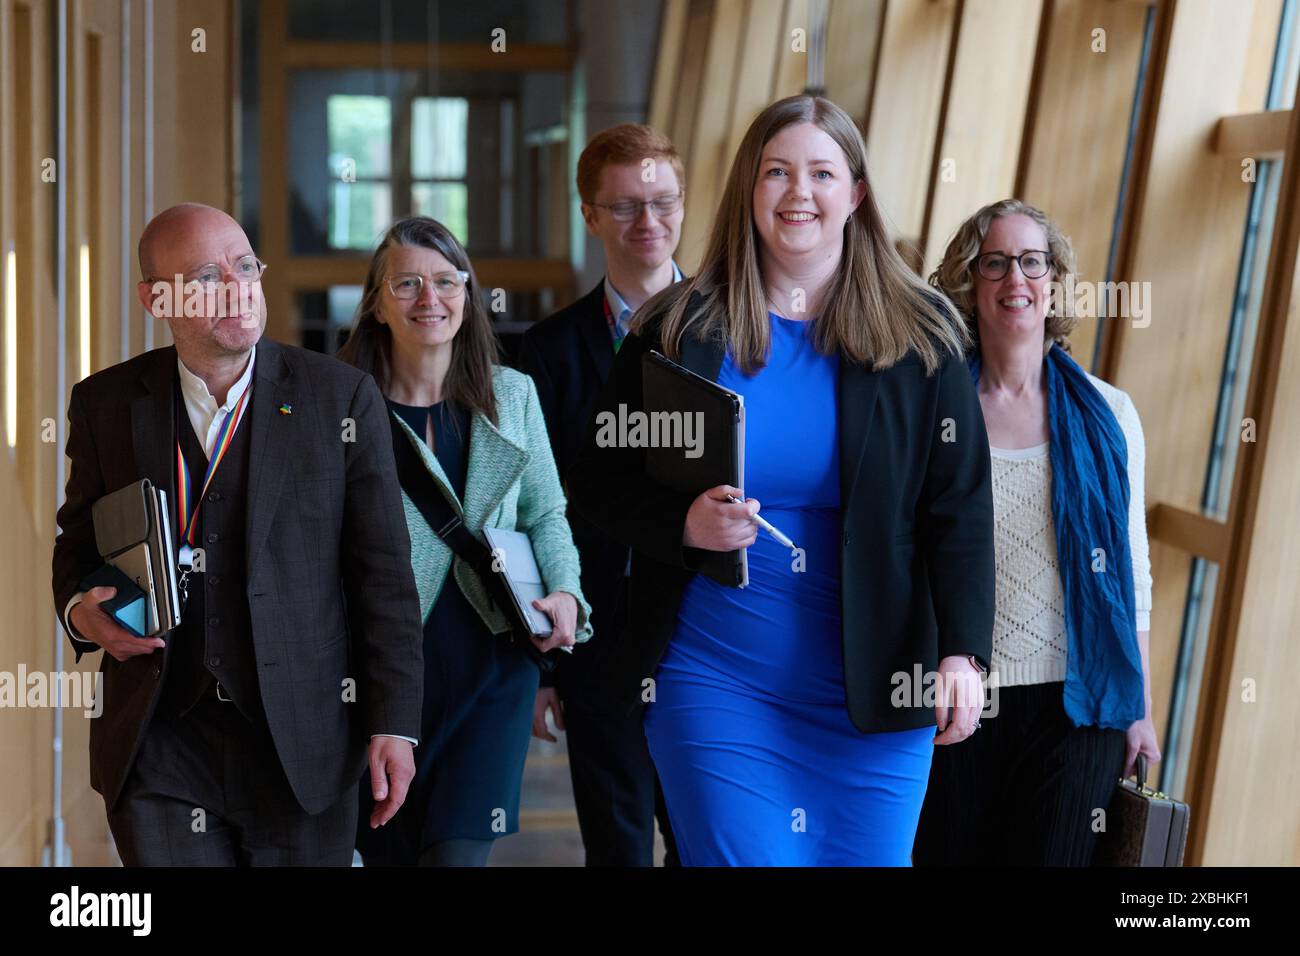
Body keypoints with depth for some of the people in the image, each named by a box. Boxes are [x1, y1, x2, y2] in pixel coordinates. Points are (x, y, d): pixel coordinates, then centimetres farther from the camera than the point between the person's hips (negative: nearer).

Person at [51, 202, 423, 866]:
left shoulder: (342, 399, -3)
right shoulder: (106, 403, 3)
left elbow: (383, 575, -3)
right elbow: (78, 540, 16)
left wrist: (393, 724, -6)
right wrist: (79, 609, -7)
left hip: (301, 741, -1)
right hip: (158, 741, 1)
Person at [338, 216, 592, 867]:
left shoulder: (512, 395, 7)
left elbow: (545, 514, 14)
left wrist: (565, 592, -4)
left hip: (493, 670, 1)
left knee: (458, 853, -10)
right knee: (389, 852, 10)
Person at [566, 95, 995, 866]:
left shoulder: (920, 336, 1)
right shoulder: (681, 329, 2)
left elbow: (959, 510, -2)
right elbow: (598, 480, 6)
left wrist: (960, 656, -13)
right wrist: (684, 524, -15)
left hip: (873, 689, 1)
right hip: (717, 680, 0)